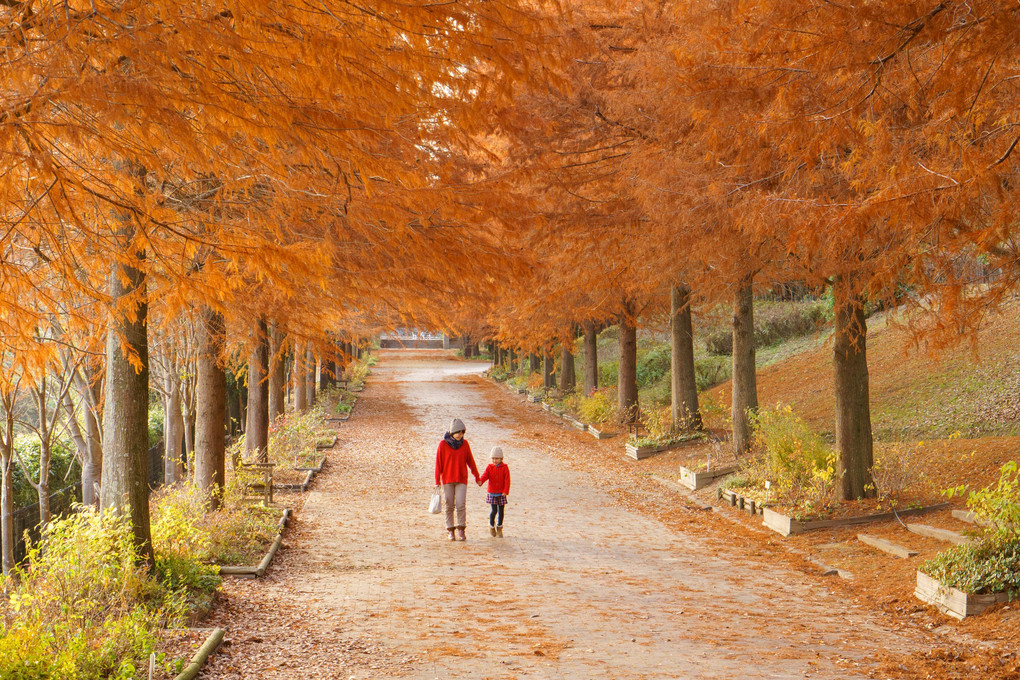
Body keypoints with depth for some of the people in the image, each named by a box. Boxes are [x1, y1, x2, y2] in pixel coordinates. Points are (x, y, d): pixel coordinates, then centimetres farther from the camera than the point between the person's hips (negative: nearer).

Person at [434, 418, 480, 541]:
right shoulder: (443, 444, -3)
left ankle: (461, 529, 1)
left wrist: (477, 477, 17)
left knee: (461, 505, -9)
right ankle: (451, 531, 11)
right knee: (449, 506, 2)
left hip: (461, 480, 1)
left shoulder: (464, 444, 3)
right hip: (447, 480, -1)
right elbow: (438, 464, -1)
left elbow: (470, 461, 12)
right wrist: (437, 482, -5)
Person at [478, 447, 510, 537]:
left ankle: (499, 528, 22)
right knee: (494, 511, -7)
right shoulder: (490, 467, 3)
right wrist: (480, 481, -34)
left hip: (501, 494, 0)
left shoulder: (504, 468, -2)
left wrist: (506, 491, -15)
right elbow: (485, 475, -12)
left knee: (501, 511, 6)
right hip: (492, 493, 0)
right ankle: (491, 526, 17)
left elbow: (507, 480, -6)